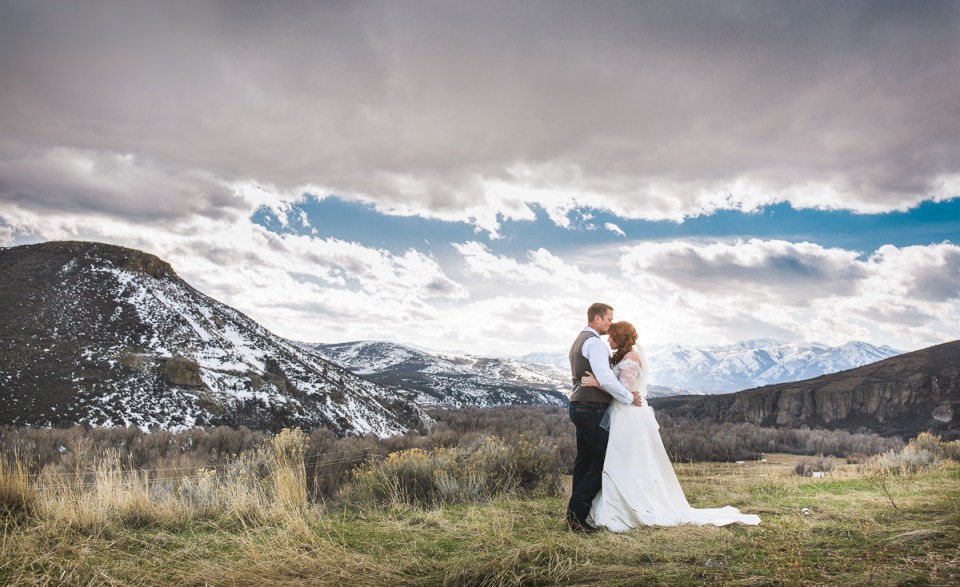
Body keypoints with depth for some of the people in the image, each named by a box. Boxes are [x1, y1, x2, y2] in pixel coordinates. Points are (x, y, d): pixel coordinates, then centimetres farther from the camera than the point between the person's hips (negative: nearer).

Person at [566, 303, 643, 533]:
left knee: (584, 461, 11)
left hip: (580, 407, 10)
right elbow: (605, 377, -24)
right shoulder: (594, 342, -13)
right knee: (601, 462, -7)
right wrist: (629, 397, -14)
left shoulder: (578, 341, 20)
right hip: (592, 409, -10)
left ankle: (576, 515, 14)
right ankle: (577, 513, -9)